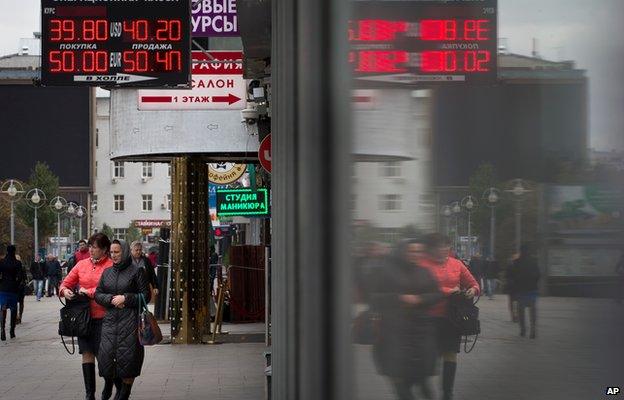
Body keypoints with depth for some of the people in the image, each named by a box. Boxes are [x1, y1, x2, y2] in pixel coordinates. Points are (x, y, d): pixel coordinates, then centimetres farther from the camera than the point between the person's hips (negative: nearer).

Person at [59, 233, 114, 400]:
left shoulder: (111, 266, -8)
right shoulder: (82, 264, 9)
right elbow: (66, 283, 15)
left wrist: (88, 292, -14)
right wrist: (65, 290, -7)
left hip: (103, 317, -5)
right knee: (87, 353, 5)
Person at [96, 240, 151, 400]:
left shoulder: (137, 271, -1)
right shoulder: (107, 272, 14)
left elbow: (146, 296, -2)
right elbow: (98, 294, 13)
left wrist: (125, 298, -11)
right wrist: (111, 299, -6)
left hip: (130, 320, -4)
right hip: (110, 320, 4)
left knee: (127, 357, -5)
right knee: (106, 355, -3)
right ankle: (117, 387, 20)